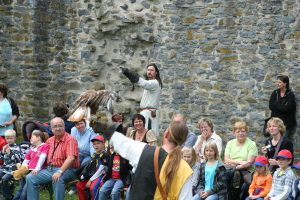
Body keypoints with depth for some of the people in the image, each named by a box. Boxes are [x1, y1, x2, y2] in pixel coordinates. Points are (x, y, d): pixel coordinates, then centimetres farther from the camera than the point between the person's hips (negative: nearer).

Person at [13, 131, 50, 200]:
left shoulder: (45, 146, 2)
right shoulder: (31, 150, 24)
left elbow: (42, 158, -10)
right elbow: (25, 162, 22)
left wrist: (37, 169, -20)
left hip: (37, 172, -7)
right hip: (28, 171, 7)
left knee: (25, 189, -19)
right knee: (20, 189, -4)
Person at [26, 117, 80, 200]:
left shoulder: (70, 139, -7)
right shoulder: (49, 141, 15)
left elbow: (71, 158, -21)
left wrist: (60, 172, -32)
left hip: (67, 170, -7)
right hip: (49, 169, 7)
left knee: (57, 179, -39)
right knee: (30, 178, -8)